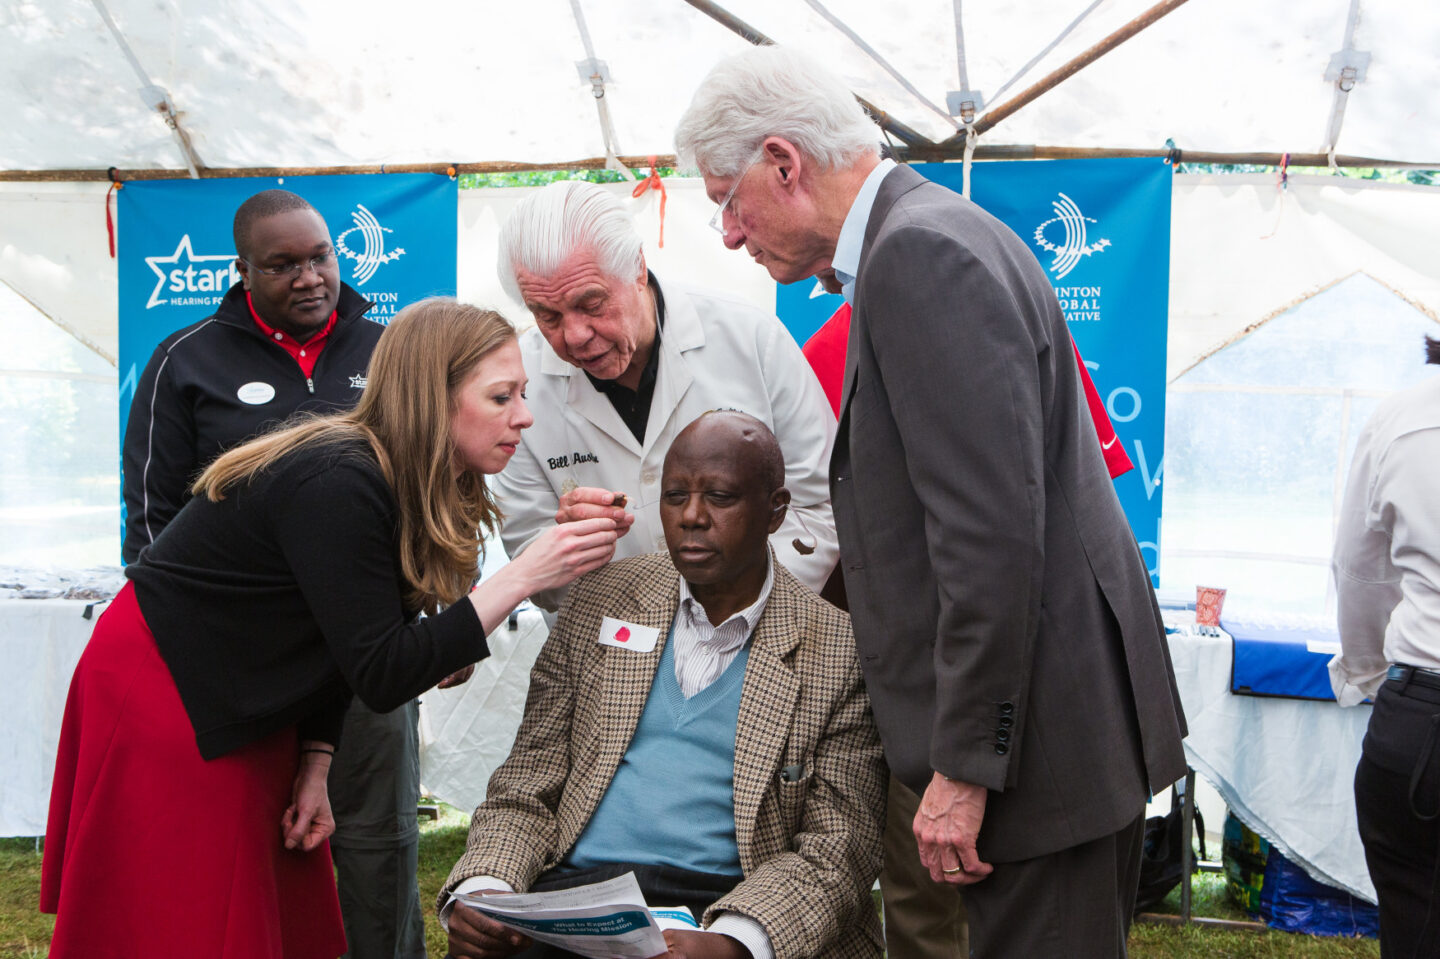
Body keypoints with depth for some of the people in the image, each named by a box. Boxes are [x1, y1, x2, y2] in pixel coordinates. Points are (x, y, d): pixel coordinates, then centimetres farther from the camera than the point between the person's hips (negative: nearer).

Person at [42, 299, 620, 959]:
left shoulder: (407, 485, 0)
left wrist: (314, 766, 3)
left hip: (249, 715, 9)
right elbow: (381, 675, -29)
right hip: (160, 701, -9)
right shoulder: (337, 484, -28)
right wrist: (521, 578, -32)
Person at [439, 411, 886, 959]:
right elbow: (524, 790, 11)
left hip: (723, 909, -2)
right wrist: (480, 890, -9)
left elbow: (836, 847, -3)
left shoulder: (841, 653, 2)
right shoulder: (598, 604, 12)